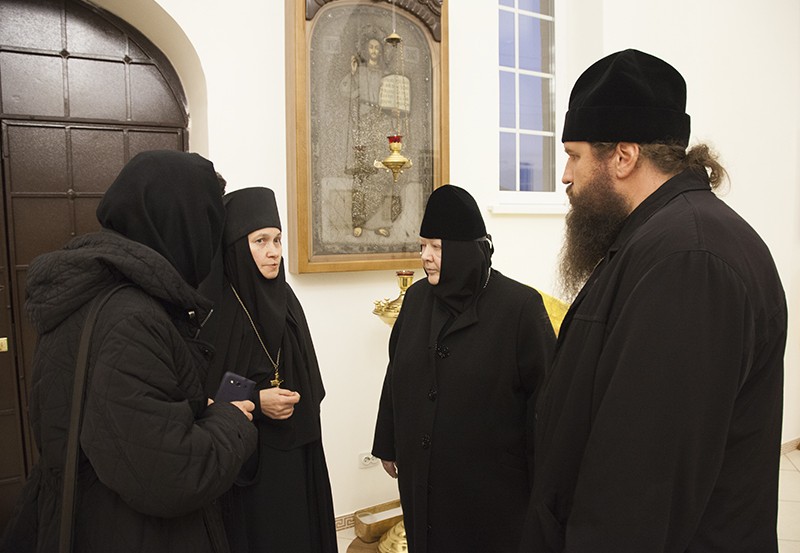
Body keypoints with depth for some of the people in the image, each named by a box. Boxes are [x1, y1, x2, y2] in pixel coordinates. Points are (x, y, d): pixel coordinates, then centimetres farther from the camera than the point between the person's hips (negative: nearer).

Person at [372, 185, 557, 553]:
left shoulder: (520, 306, -16)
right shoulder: (417, 297, 0)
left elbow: (545, 396, -12)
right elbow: (396, 377, 9)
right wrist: (387, 444, 14)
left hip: (490, 484, -4)